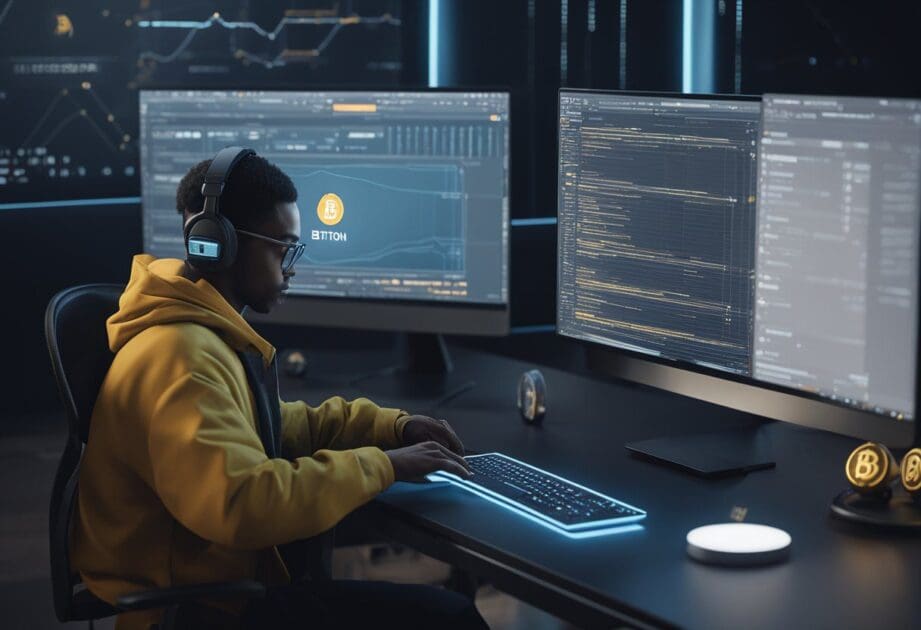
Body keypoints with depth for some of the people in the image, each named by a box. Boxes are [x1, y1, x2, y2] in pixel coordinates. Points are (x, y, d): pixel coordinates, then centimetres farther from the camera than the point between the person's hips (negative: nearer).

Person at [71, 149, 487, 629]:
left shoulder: (208, 328, 11)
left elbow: (279, 424, 23)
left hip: (216, 575, 11)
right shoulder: (180, 356, -23)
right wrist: (381, 465, -25)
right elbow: (240, 504, -35)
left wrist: (394, 427, 9)